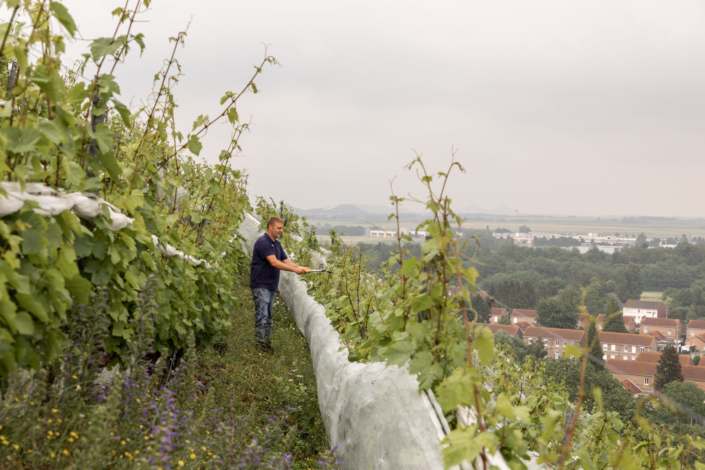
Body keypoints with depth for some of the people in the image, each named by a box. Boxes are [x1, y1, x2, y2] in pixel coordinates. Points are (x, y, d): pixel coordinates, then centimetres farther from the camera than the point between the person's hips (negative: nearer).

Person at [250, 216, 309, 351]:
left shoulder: (276, 244, 14)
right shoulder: (262, 242, -17)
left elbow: (285, 260, 12)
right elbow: (274, 262, -25)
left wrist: (300, 267, -6)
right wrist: (294, 269, -27)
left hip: (271, 285, 9)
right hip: (261, 285, -9)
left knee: (268, 316, 12)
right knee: (262, 316, -7)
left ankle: (267, 342, 17)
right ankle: (261, 344, -4)